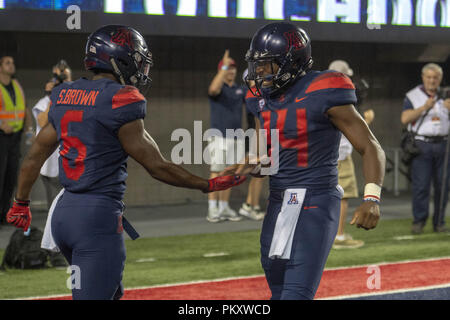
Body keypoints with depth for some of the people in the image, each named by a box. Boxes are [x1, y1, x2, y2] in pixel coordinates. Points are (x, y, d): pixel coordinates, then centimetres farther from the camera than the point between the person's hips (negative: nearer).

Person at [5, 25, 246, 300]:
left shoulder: (65, 96, 10)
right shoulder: (121, 101, -12)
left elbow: (34, 157, 18)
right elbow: (157, 167, -9)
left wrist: (21, 203, 32)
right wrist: (208, 185, 2)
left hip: (64, 211, 8)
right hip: (99, 215, -8)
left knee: (112, 291, 23)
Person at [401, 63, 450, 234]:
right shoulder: (413, 96, 5)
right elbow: (405, 118, -7)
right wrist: (424, 107, -19)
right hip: (422, 145, -3)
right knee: (420, 185, -8)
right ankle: (418, 222, -2)